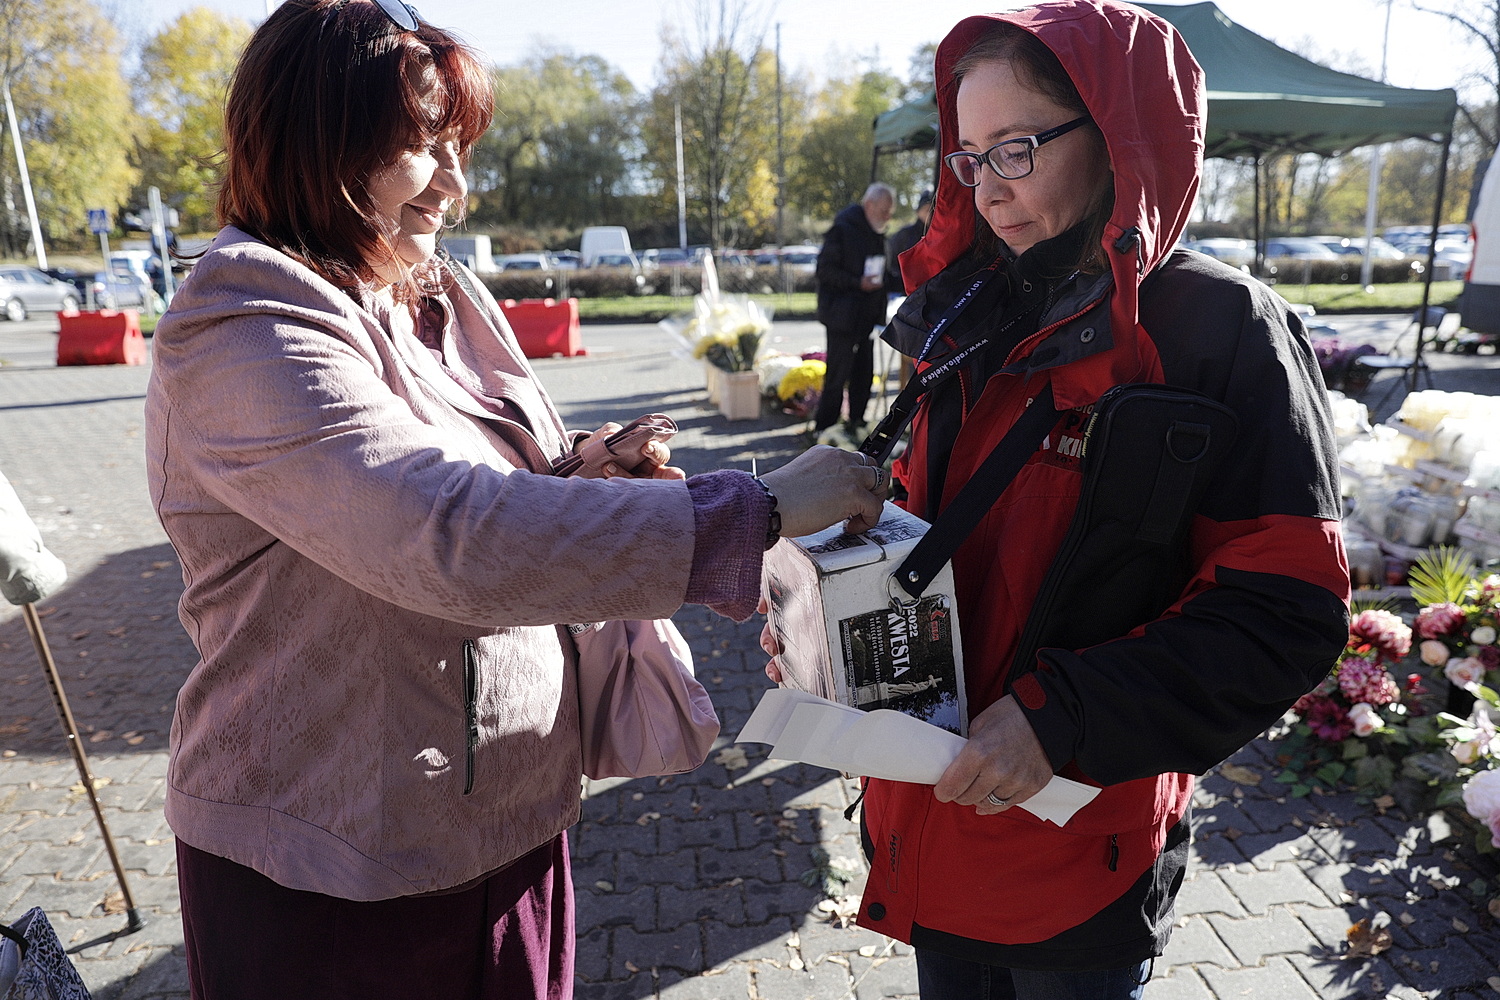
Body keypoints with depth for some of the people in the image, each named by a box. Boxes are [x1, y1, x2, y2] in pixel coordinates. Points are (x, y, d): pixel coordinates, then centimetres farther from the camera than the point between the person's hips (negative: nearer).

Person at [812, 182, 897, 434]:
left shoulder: (875, 233, 15)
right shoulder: (842, 229, -11)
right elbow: (825, 269, -14)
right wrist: (858, 283, -21)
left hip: (867, 316, 8)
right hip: (843, 316, -8)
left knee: (864, 373, 12)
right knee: (838, 374, -7)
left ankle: (857, 422, 23)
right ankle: (824, 430, 1)